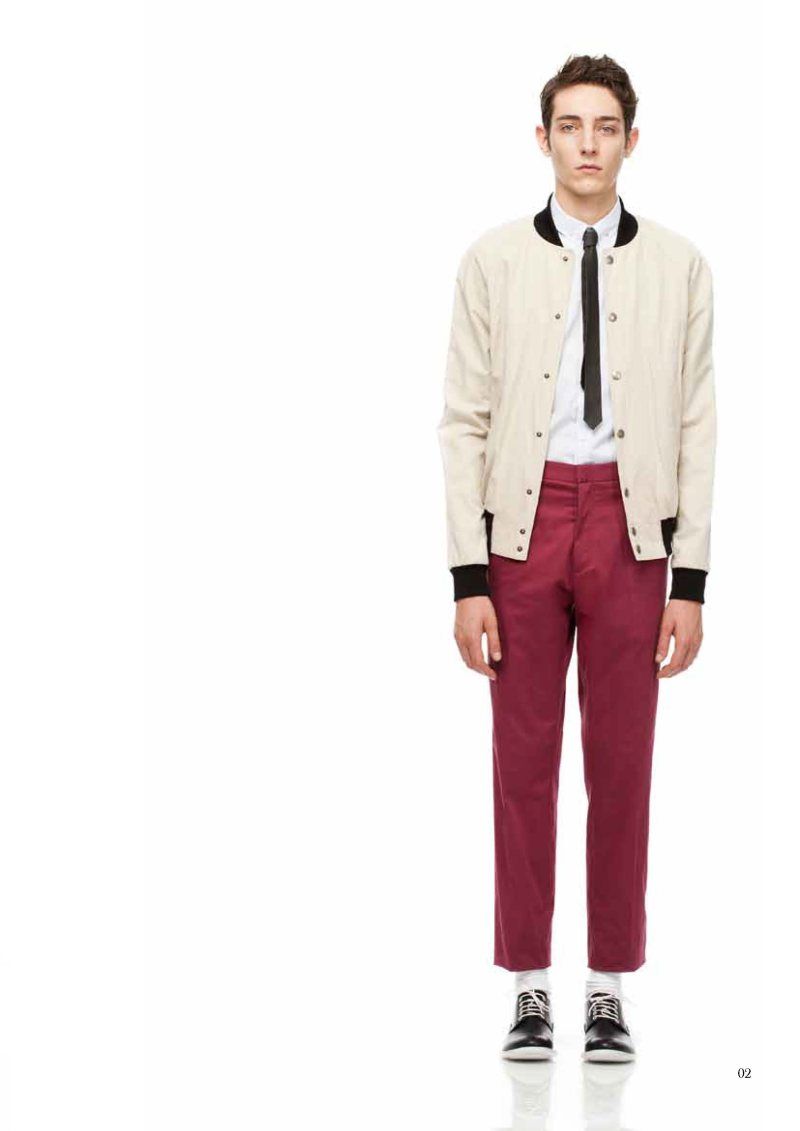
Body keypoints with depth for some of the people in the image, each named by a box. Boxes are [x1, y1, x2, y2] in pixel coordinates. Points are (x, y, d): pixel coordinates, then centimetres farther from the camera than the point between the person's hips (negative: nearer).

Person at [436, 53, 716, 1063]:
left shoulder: (676, 266, 4)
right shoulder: (494, 261, 3)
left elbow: (697, 429, 3)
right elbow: (464, 423, 1)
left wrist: (691, 579, -2)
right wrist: (468, 578, -5)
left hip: (629, 524, 0)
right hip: (525, 520, 0)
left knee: (622, 762, 5)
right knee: (524, 760, 5)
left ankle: (610, 990, 16)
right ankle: (529, 988, 15)